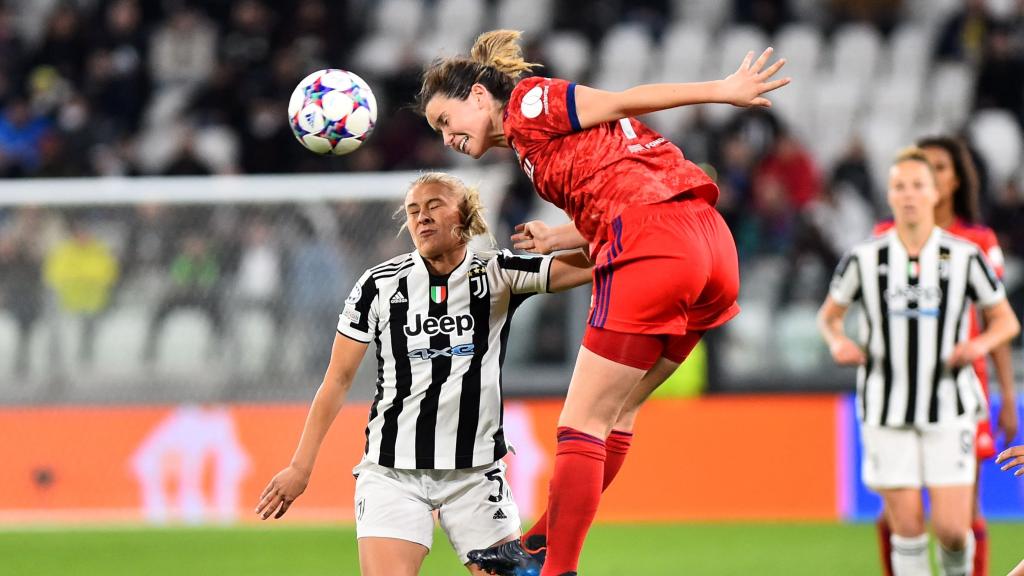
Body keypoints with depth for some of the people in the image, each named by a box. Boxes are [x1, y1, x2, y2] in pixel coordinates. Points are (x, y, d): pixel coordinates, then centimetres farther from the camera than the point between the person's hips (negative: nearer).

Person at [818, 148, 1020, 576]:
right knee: (907, 529, -2)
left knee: (952, 529, -7)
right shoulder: (865, 259, 0)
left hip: (949, 410, 0)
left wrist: (981, 343, -13)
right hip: (887, 414, 1)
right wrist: (838, 341, -8)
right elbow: (829, 315, 14)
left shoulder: (965, 257, -2)